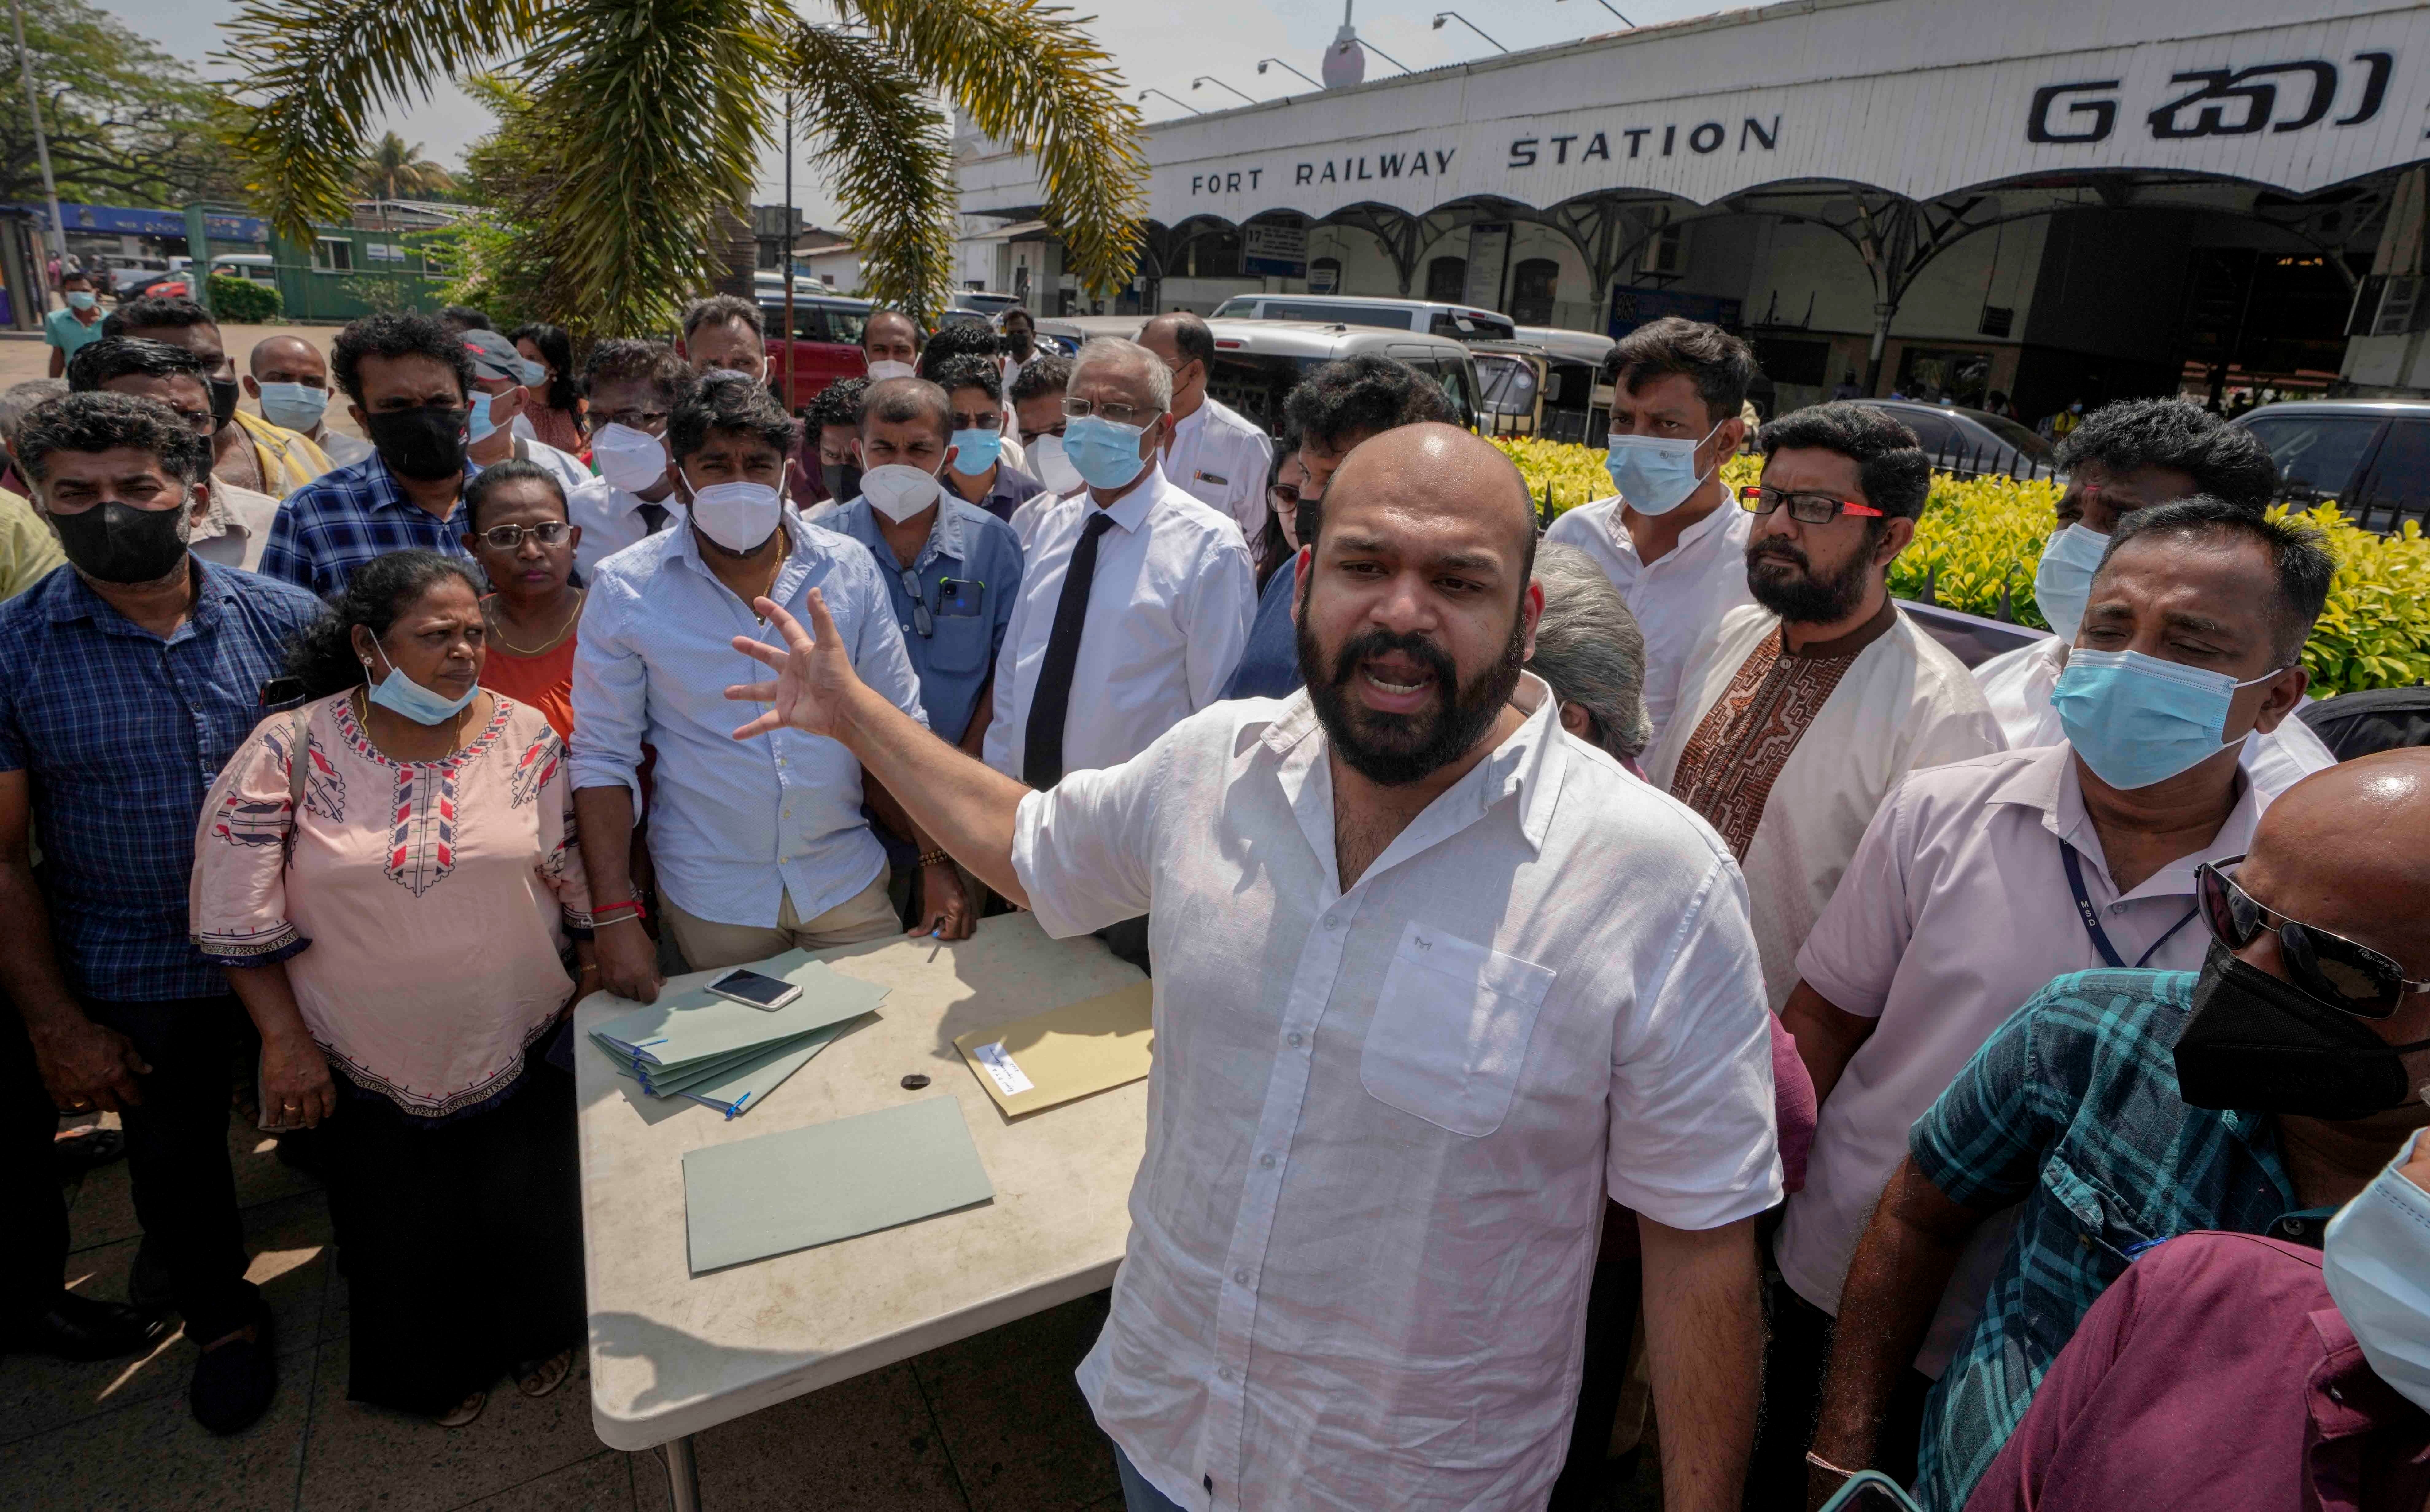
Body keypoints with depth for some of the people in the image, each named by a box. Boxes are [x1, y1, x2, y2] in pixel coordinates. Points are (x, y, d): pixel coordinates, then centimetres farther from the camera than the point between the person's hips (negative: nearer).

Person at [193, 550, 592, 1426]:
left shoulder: (527, 737, -8)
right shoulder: (291, 748, -12)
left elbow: (573, 872, -1)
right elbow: (238, 917, -7)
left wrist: (597, 971, 0)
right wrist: (286, 1039, -7)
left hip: (521, 1043, 1)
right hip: (371, 1063, 0)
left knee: (528, 1211, 16)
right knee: (403, 1231, 17)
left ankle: (535, 1335, 45)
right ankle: (440, 1370, 45)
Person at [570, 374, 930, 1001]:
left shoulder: (848, 569, -3)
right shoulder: (625, 589, -7)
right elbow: (603, 758, -4)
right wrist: (617, 916, -8)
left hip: (847, 879, 1)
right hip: (712, 898, -1)